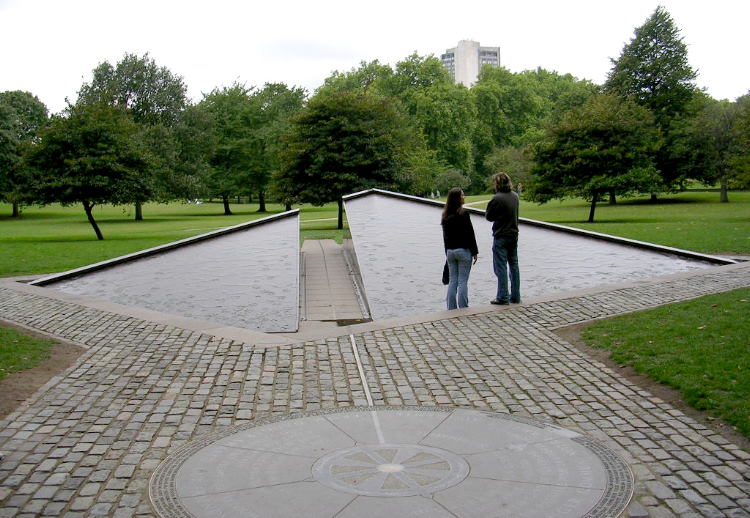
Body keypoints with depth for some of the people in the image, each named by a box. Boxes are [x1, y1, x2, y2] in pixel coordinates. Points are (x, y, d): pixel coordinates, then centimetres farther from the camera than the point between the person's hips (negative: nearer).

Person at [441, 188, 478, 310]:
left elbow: (445, 235, 11)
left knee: (452, 281, 9)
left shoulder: (445, 215, 7)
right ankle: (463, 309, 1)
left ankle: (451, 309, 9)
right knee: (463, 281, -1)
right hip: (463, 250, -5)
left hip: (450, 251, 6)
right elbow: (470, 233, -12)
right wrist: (474, 252, -6)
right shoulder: (463, 213, -12)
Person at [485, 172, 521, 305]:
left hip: (501, 237, -7)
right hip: (514, 235, 7)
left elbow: (488, 216, -9)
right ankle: (515, 296, 17)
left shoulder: (497, 198, -17)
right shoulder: (515, 196, 6)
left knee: (501, 267, -2)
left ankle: (503, 297, 0)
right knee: (514, 266, 12)